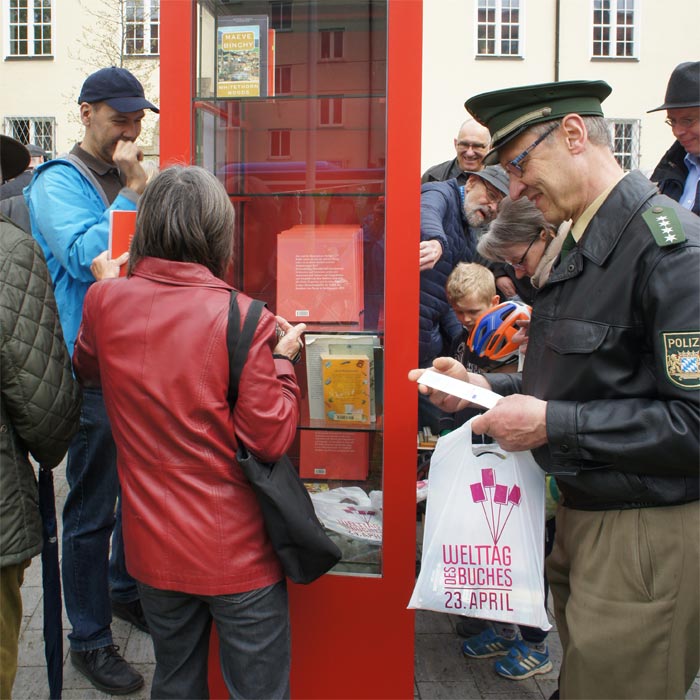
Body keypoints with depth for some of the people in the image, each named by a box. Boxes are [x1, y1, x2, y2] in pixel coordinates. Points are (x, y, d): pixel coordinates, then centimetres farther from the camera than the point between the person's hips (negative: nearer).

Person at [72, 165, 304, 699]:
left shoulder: (105, 302, -7)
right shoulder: (241, 319, -19)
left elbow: (88, 372, 16)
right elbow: (271, 440, -16)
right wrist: (282, 360, -3)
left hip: (153, 549, 5)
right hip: (237, 554, -4)